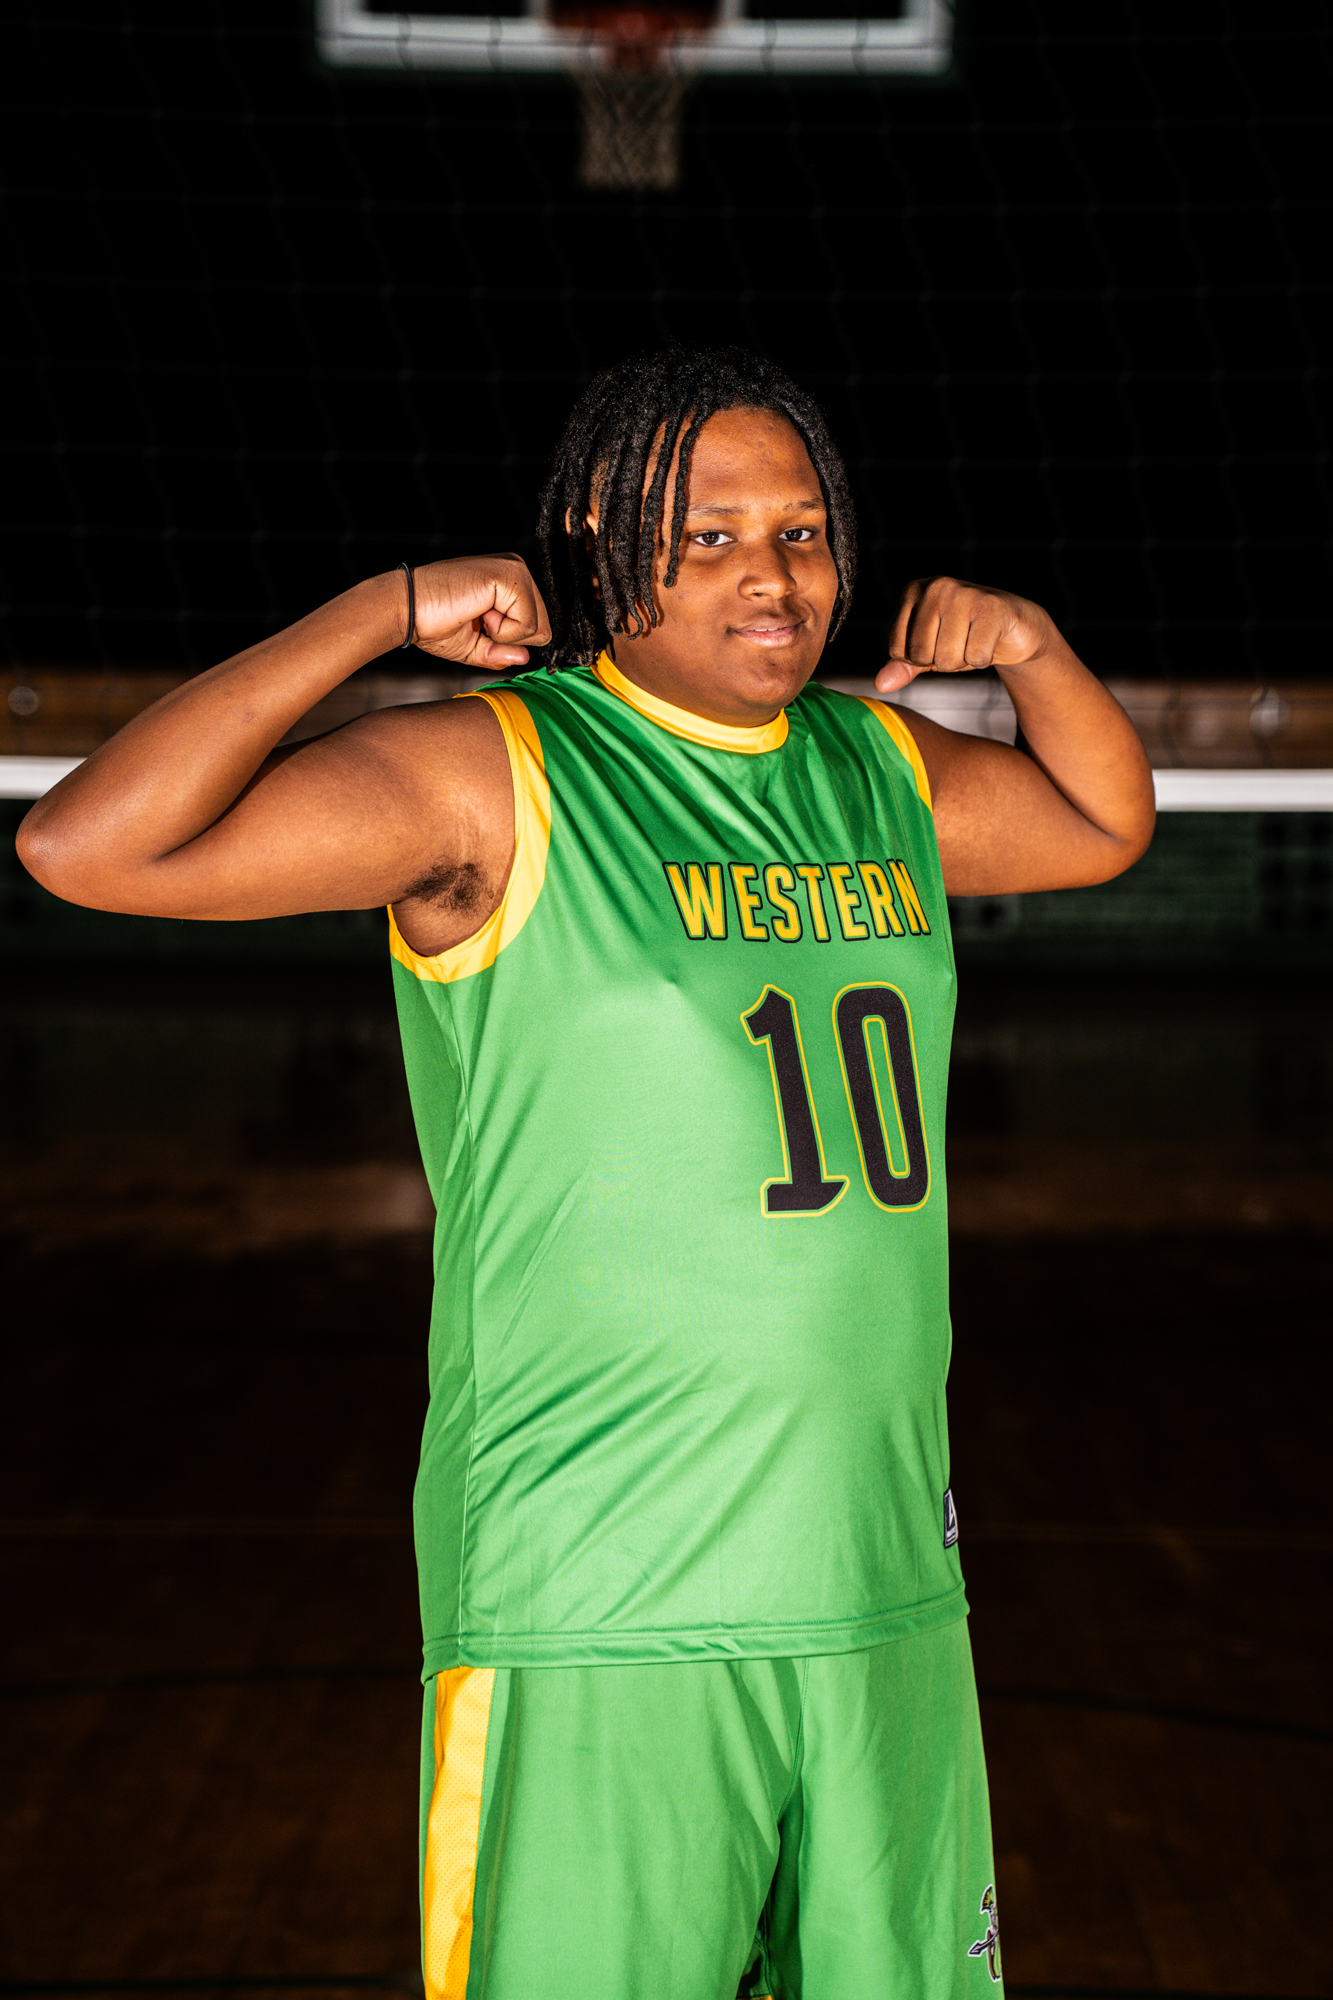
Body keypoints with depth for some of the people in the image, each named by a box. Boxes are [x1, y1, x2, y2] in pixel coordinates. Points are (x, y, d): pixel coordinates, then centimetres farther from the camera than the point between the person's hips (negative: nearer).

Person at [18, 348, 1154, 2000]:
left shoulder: (877, 767, 13)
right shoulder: (493, 776, -7)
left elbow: (1105, 826, 33)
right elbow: (84, 847, -15)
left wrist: (1031, 645, 13)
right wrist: (384, 612, -14)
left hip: (886, 1595, 7)